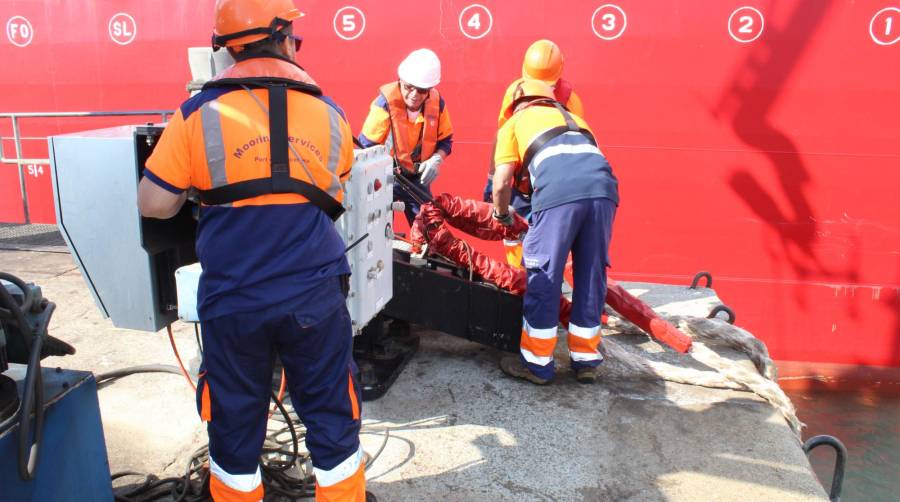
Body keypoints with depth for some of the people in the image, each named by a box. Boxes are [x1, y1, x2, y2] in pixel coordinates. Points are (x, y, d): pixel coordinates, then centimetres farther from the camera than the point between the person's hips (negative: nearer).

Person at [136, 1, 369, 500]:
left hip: (233, 300, 0)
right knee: (331, 418, 16)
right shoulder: (329, 112, 4)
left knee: (235, 423, 18)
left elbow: (152, 204, -2)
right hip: (314, 296, 1)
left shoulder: (199, 113, -3)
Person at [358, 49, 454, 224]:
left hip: (418, 177, 4)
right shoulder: (386, 103, -22)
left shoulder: (437, 103, -10)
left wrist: (436, 159, -17)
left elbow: (445, 140, 3)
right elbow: (366, 145, -16)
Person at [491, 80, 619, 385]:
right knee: (592, 277, 14)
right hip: (603, 187, 5)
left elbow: (502, 183, 13)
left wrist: (501, 214, 33)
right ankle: (586, 360, 25)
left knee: (543, 278, 6)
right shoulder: (574, 119, 39)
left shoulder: (515, 122, 25)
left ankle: (537, 363, 16)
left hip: (558, 191, -5)